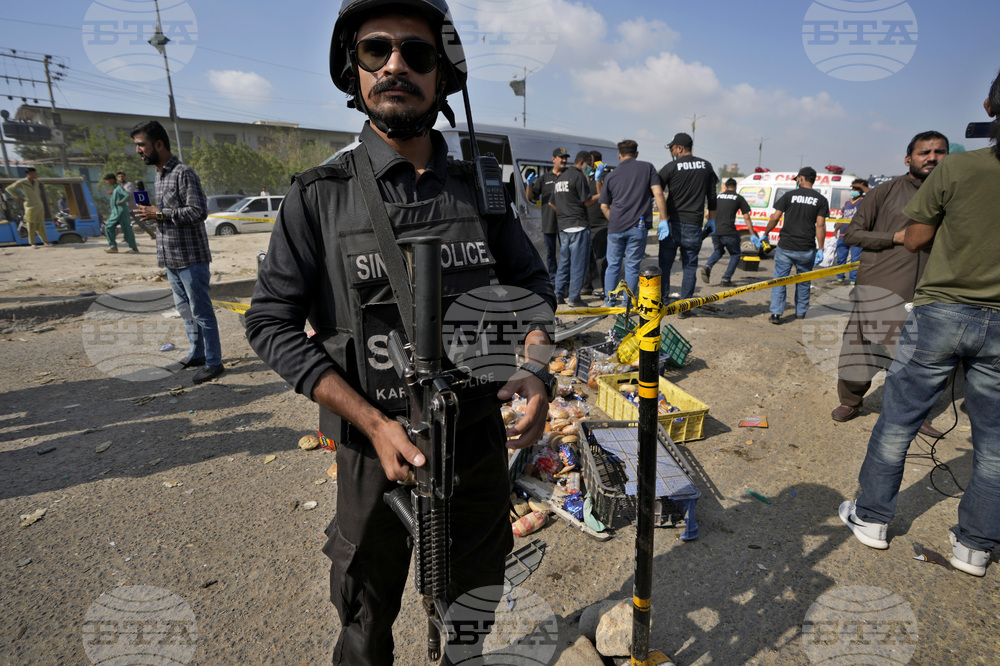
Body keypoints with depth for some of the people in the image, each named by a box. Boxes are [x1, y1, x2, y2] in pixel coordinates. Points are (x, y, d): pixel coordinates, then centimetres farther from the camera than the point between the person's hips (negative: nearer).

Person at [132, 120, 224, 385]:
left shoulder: (183, 173, -13)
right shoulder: (159, 175, 16)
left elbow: (198, 211, -20)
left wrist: (161, 214, -17)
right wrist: (152, 214, 9)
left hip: (191, 258, -9)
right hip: (171, 258, 9)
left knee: (201, 312, -3)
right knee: (184, 309, 17)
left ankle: (213, 362, 5)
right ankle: (197, 353, 29)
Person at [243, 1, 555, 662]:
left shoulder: (481, 188, -1)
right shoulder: (319, 197, -9)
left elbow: (533, 280, 7)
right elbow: (271, 322, -10)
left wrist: (535, 369, -12)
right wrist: (374, 424, -18)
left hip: (481, 438, 3)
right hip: (378, 445, -2)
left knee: (477, 595, 26)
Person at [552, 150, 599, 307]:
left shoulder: (561, 177, 17)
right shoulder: (579, 176, -10)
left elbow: (552, 203, 22)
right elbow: (587, 202, -12)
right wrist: (602, 194, -1)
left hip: (563, 226, 9)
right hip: (578, 225, -9)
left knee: (564, 261, 14)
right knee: (578, 263, -3)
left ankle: (559, 294, 16)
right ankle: (574, 298, -1)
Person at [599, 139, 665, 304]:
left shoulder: (611, 175, 10)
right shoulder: (647, 168, 4)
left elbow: (604, 206, 11)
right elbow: (658, 194, -6)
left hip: (615, 227, 2)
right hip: (638, 227, -2)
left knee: (613, 265, 13)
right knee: (632, 266, 5)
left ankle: (609, 302, 18)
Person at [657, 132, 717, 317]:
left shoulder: (670, 168, -3)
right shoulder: (706, 166, 8)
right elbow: (712, 196, 12)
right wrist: (711, 219, 20)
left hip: (672, 223, -2)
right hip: (693, 225, 2)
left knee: (664, 264, 7)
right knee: (689, 266, 7)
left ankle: (661, 303, 9)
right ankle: (685, 308, 7)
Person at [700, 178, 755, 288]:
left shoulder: (718, 196, 16)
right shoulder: (739, 198, 6)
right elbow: (746, 218, 4)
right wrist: (752, 234, 8)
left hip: (715, 231, 4)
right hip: (729, 232, -4)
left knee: (718, 251, 27)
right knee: (735, 254, 15)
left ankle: (707, 267, -1)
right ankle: (726, 279, 6)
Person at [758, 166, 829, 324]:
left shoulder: (789, 195, 0)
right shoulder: (821, 200, 3)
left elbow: (775, 218, -1)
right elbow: (820, 225, -3)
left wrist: (765, 234, 13)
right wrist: (820, 249, -2)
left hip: (785, 247, -1)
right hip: (806, 249, 2)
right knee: (803, 282, 16)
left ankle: (776, 313, -4)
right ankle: (801, 312, 25)